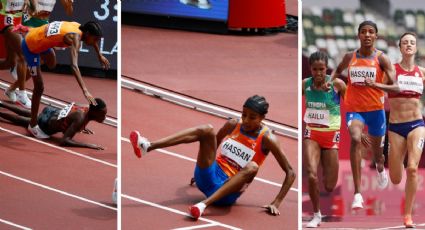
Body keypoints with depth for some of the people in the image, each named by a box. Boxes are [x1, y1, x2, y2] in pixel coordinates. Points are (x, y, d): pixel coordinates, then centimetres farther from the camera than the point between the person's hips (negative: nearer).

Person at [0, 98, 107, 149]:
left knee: (30, 114, 38)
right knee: (19, 119, 22)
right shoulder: (80, 119, -40)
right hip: (45, 125, -8)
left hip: (53, 112, 8)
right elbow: (64, 141, -47)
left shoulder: (88, 109, -16)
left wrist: (81, 127, 4)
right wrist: (89, 145, -49)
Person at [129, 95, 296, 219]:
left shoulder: (266, 139, -6)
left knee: (252, 167, -35)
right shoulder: (233, 125, 7)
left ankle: (205, 204, -50)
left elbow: (290, 173, -7)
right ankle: (146, 147, -35)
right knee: (206, 130, -18)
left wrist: (276, 204, -14)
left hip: (227, 193, -4)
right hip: (209, 176, 4)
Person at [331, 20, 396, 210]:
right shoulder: (350, 57, 2)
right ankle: (357, 193, -32)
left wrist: (377, 84, -34)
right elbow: (338, 70, 24)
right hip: (354, 108, 0)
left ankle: (380, 168, 60)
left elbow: (393, 84, -14)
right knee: (355, 139, -27)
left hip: (375, 108, 0)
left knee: (376, 147, 16)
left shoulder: (381, 58, -6)